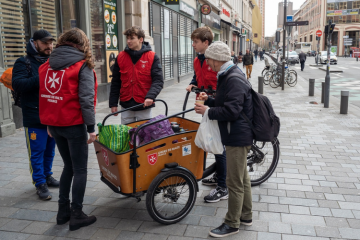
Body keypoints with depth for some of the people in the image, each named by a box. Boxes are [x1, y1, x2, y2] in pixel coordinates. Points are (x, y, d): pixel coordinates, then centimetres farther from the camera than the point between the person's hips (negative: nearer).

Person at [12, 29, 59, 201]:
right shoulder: (24, 63, -3)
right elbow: (17, 84, -18)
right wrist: (41, 79, -26)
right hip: (34, 117, -5)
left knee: (50, 149, 16)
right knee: (37, 151, 1)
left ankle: (47, 175, 32)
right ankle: (40, 184, 11)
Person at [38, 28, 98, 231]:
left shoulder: (47, 65, 10)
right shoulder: (82, 66, -8)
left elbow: (44, 95, 10)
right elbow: (86, 99, -15)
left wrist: (49, 124, 15)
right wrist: (91, 127, -11)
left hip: (54, 123, 6)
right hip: (73, 124, -6)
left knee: (69, 166, 19)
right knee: (80, 170, 5)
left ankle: (63, 211, 24)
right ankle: (76, 215, 11)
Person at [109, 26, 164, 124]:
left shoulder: (152, 57, -5)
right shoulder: (121, 57, 3)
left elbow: (158, 80, -10)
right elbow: (115, 82, 7)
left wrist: (150, 96, -26)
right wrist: (113, 103, 4)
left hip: (144, 106, -2)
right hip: (126, 105, 2)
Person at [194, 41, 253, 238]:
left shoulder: (234, 80, -20)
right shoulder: (227, 76, 13)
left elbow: (232, 110, -26)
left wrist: (208, 111, -16)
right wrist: (209, 100, 6)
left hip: (238, 136, -11)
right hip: (237, 135, 11)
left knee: (234, 182, 0)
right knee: (242, 177, 19)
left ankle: (232, 223, 13)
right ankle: (246, 216, 34)